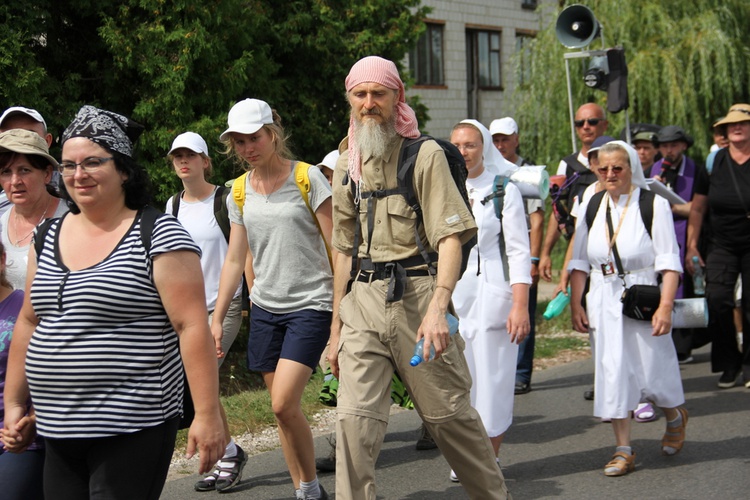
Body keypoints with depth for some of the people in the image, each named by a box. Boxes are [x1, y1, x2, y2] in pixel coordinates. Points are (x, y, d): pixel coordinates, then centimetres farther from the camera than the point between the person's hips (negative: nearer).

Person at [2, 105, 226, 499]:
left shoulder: (158, 237, -8)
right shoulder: (48, 237, 11)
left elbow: (192, 327, -13)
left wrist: (207, 414, -17)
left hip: (132, 428, -6)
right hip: (57, 430, 6)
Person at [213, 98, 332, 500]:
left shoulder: (307, 177, -7)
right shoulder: (240, 191, 7)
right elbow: (235, 259, 11)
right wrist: (216, 319, 6)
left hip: (310, 305, -5)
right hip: (265, 309, 5)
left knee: (284, 404, -15)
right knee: (283, 408, 7)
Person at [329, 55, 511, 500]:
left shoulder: (425, 154, -4)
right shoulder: (347, 166, 13)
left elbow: (451, 237, -11)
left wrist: (438, 308, -25)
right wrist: (336, 327, 16)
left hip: (417, 295, -4)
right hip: (363, 300, 4)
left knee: (450, 413, 6)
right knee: (354, 421, -6)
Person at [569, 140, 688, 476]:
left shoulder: (654, 204, -5)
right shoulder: (591, 207, 7)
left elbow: (669, 262, -8)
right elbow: (579, 262, 12)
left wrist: (665, 306, -16)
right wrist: (576, 305, 5)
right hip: (603, 303, 4)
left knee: (652, 373, 3)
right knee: (612, 372, 1)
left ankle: (675, 417, 37)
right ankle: (623, 450, 10)